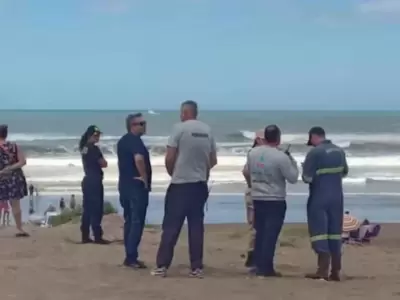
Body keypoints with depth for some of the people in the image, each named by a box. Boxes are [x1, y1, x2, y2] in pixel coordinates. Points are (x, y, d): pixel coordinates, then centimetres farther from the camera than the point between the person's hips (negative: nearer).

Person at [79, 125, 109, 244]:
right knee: (96, 209, -6)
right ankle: (98, 237, -6)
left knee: (87, 209, 9)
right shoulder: (94, 148, -14)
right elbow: (104, 164, -11)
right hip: (95, 181, -9)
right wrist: (102, 162, 8)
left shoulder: (84, 148, 12)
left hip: (87, 180, 9)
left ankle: (85, 236, 10)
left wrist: (98, 163, 5)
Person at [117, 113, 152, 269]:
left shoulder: (122, 141, 16)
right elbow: (139, 159, -32)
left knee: (129, 221, 13)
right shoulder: (135, 140, -15)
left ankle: (129, 256, 16)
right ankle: (131, 257, -8)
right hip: (136, 186, -10)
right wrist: (144, 177, -21)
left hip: (125, 185, 10)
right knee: (137, 222, -7)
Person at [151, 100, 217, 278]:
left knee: (171, 226, 0)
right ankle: (197, 268, 8)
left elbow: (169, 159, -10)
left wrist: (173, 174, 8)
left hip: (180, 184, -5)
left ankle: (162, 266, 2)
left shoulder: (180, 128, -9)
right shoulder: (207, 130, 7)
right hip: (200, 185, 5)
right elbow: (213, 161, 12)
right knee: (196, 226, 8)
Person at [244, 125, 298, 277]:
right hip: (276, 201, -6)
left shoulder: (252, 153, 1)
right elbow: (293, 178, -10)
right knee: (271, 235, -2)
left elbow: (248, 172, 13)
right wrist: (292, 160, 2)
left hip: (257, 199, 6)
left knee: (260, 233, 14)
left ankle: (258, 265, 17)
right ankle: (265, 268, -2)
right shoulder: (281, 157, -17)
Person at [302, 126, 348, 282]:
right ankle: (335, 272, 10)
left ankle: (323, 270, -7)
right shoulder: (340, 151, 8)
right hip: (337, 197, 6)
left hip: (319, 198, -6)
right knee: (335, 233, 9)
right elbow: (344, 171, 23)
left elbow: (307, 178, -15)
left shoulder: (315, 152, -14)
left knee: (319, 232, -3)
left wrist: (307, 170, 5)